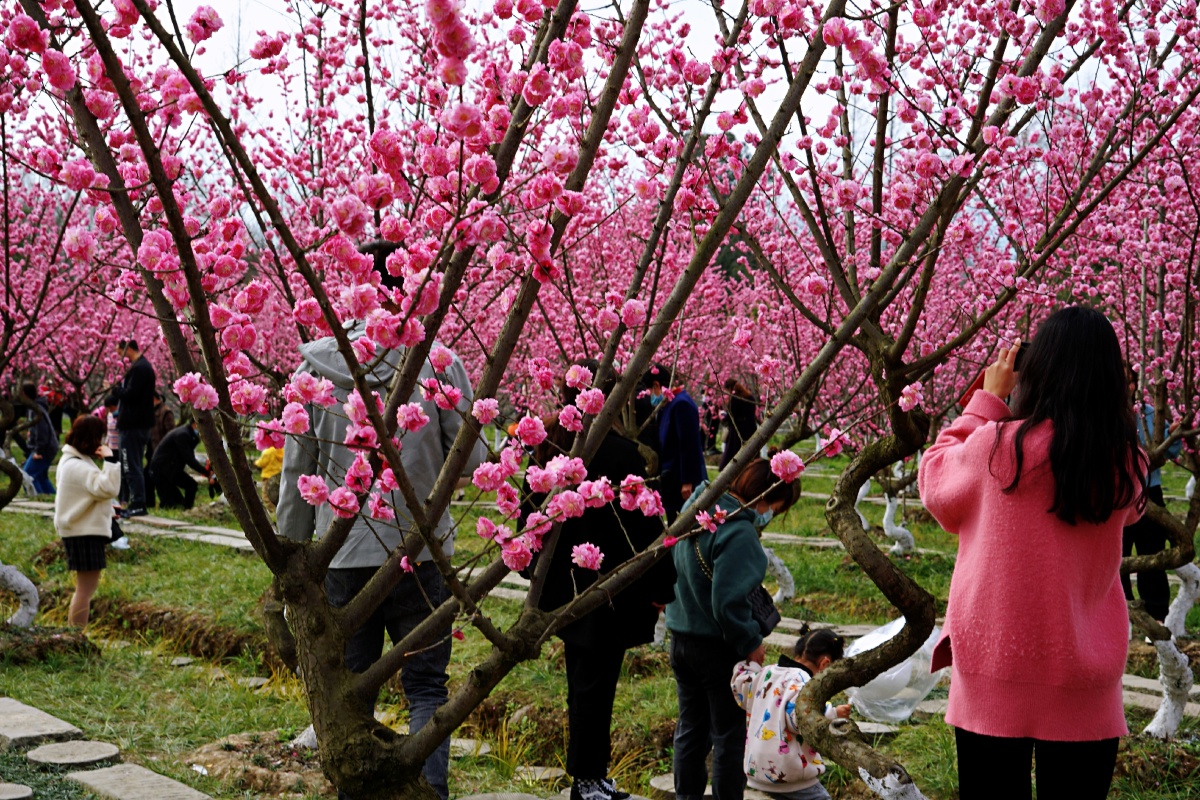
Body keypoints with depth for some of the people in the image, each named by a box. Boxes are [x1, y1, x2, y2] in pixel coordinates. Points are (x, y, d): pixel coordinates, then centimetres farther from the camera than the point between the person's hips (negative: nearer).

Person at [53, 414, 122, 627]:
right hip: (85, 532, -11)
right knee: (86, 589, -6)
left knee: (85, 588, 20)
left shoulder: (72, 460, 13)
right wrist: (109, 460, -26)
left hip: (80, 530, 11)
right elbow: (108, 488, -31)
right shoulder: (79, 467, -21)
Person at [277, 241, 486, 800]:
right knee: (425, 687, 9)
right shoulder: (439, 362, -9)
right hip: (422, 550, -1)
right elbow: (473, 461, -2)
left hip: (341, 555, 2)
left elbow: (296, 470, 2)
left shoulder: (316, 364, -3)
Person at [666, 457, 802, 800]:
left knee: (691, 727, 20)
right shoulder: (739, 534, -26)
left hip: (682, 638, 8)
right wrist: (751, 643, -14)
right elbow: (728, 602, -27)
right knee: (729, 733, 8)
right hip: (718, 647, -8)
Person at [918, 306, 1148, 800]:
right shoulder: (1126, 463, -5)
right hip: (1085, 685, 3)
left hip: (995, 674, -2)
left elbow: (935, 484, 5)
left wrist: (987, 400, 11)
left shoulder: (995, 447, -14)